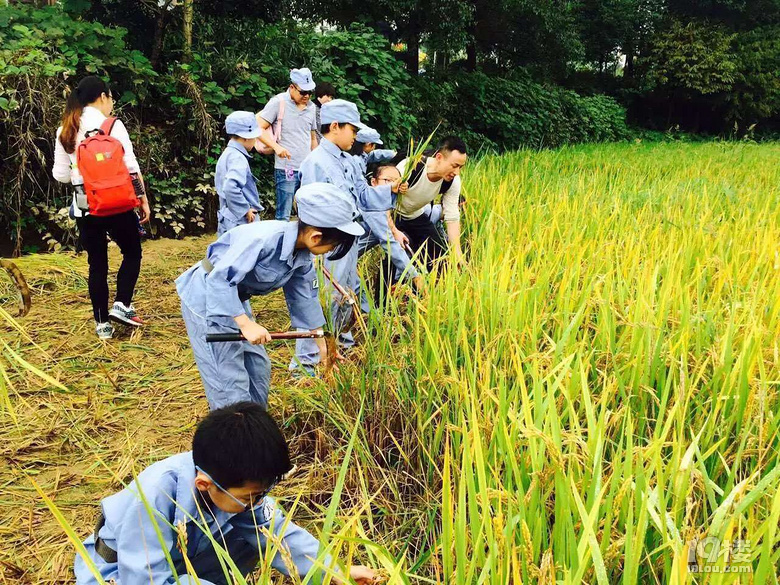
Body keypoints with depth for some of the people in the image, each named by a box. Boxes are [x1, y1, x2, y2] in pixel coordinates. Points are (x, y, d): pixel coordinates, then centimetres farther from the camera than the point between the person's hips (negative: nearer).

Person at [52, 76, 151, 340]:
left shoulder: (64, 131, 7)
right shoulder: (113, 125, -6)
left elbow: (60, 175, 9)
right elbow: (131, 167, -8)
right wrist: (143, 199, 0)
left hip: (84, 206, 4)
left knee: (97, 265, 12)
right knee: (132, 252, 16)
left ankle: (102, 323, 15)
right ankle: (121, 305, 3)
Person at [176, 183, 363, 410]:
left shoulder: (302, 256, -5)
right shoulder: (264, 238, -32)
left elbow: (304, 300, 8)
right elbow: (220, 280, -33)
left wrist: (323, 348, 14)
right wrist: (246, 324, -34)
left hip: (235, 299, 9)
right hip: (207, 299, -9)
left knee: (258, 367, 16)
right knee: (231, 383, -7)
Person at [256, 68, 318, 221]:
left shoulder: (311, 107, 13)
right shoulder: (279, 102, -4)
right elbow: (259, 128, -7)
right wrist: (277, 147, -19)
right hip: (287, 169, -5)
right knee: (283, 216, -4)